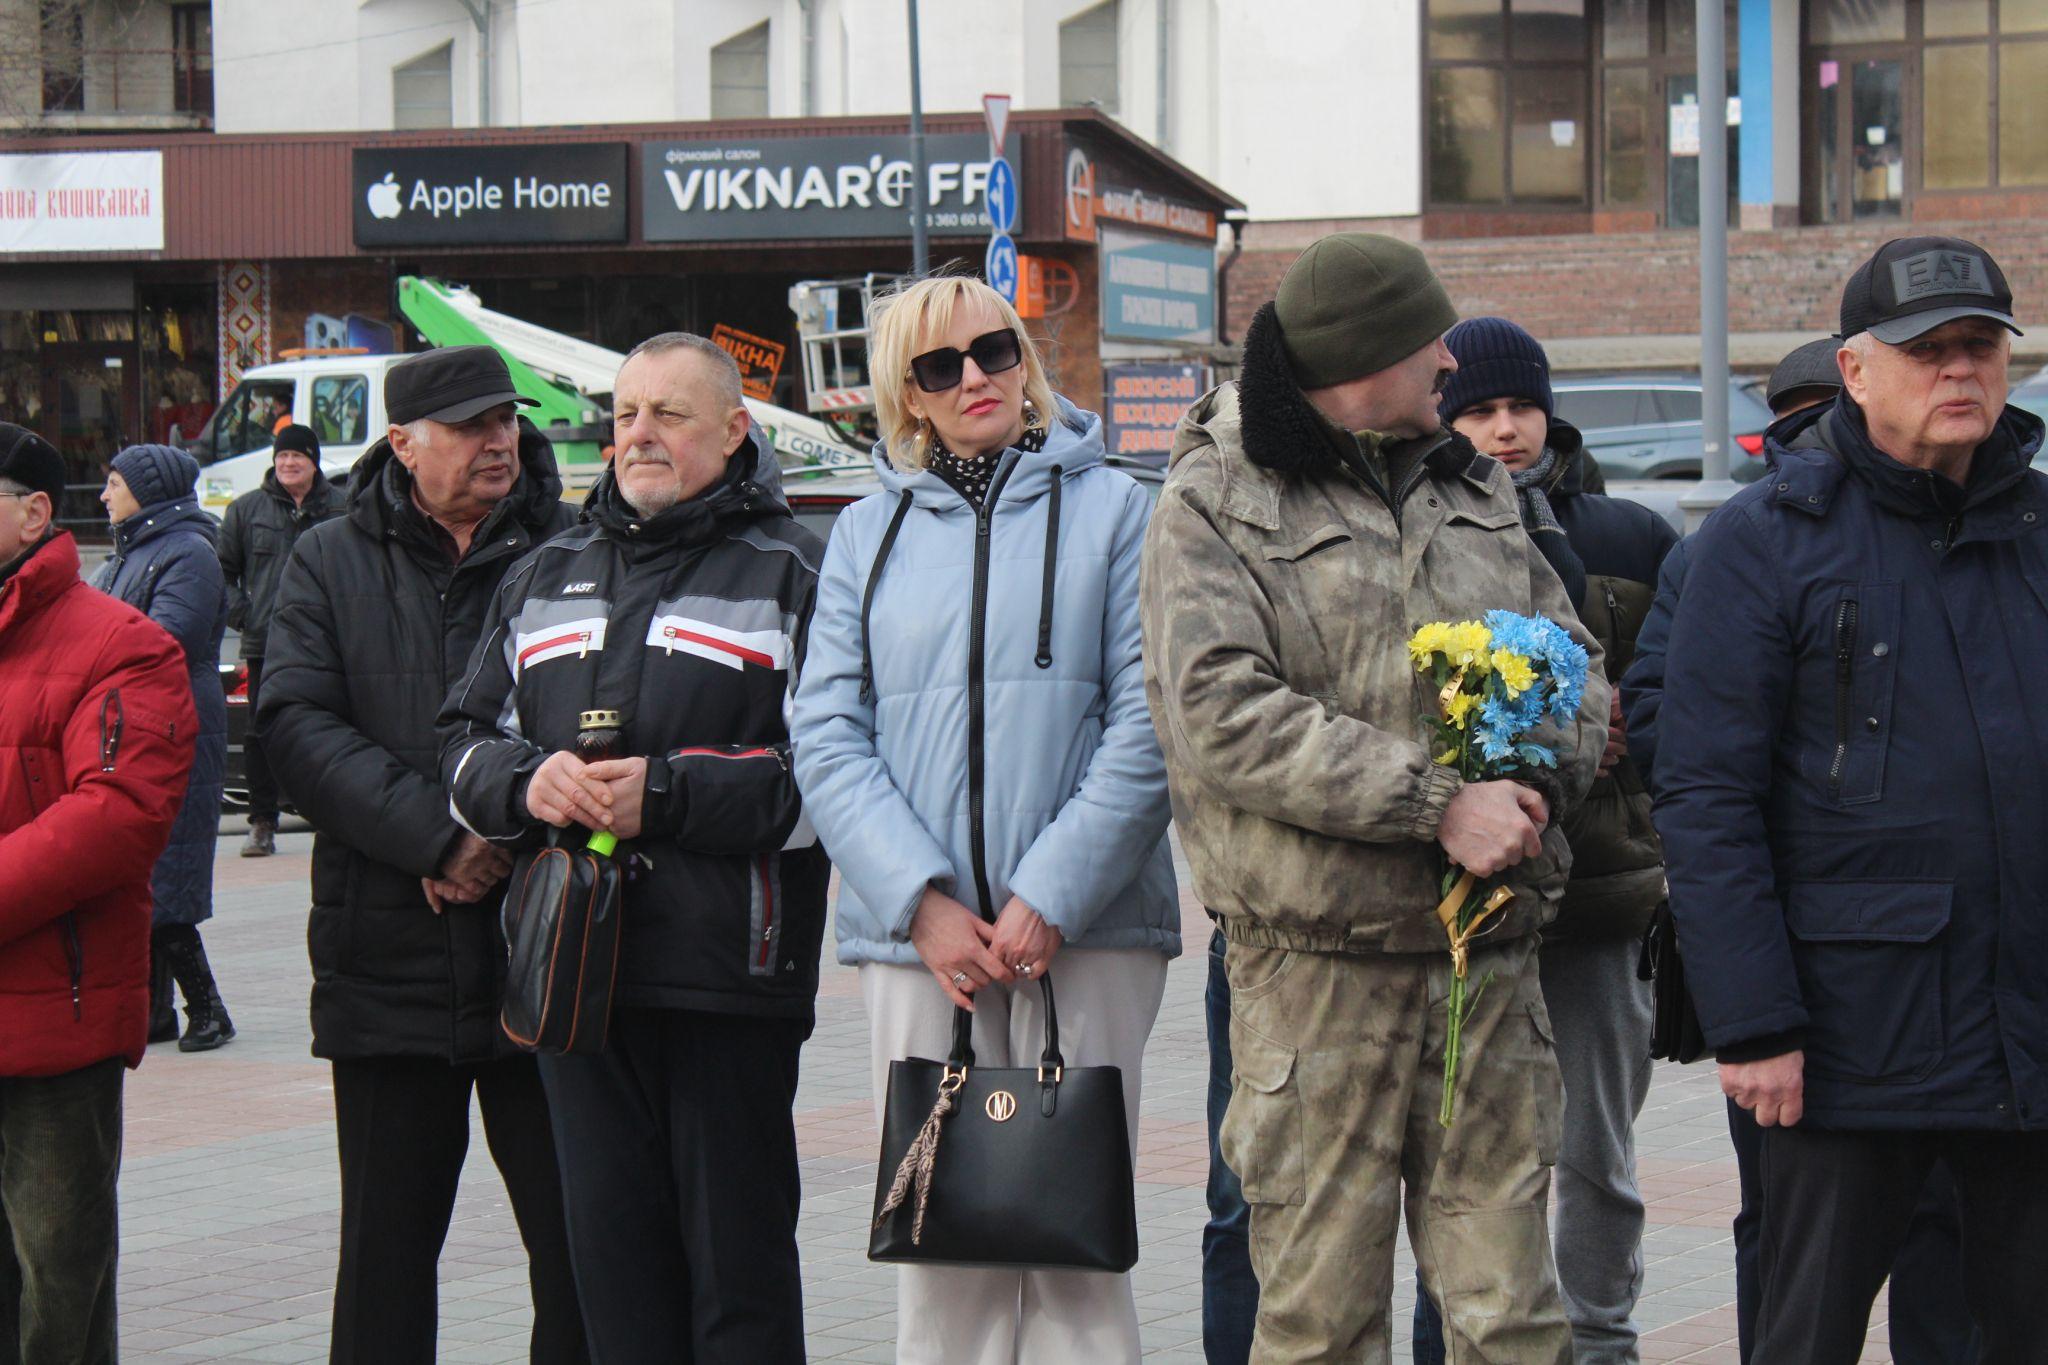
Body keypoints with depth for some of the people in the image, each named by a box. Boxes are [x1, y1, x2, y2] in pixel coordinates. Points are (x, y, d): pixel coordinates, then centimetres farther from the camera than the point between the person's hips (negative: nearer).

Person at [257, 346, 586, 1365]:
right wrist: (436, 837, -16)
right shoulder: (331, 564, 8)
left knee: (576, 1240, 2)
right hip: (390, 964, 1)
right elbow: (296, 726, -5)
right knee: (386, 1244, 9)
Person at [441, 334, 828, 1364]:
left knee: (739, 1271, -2)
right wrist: (526, 780, -3)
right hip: (575, 971, 5)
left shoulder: (790, 574, 2)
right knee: (610, 1256, 8)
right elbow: (466, 744, 20)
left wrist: (669, 795, -17)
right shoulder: (547, 578, 21)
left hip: (729, 977, -5)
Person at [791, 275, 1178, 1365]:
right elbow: (828, 741, 4)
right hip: (917, 943, 2)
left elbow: (1146, 728, -2)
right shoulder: (867, 533, 13)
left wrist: (1049, 899, -11)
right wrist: (924, 902, -9)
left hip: (1086, 931, -2)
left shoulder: (1110, 510, 7)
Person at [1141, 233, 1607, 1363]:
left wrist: (1541, 778, -6)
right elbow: (1224, 716, -15)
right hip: (1315, 968, -5)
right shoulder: (1211, 508, -2)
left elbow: (1571, 664, 18)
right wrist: (1435, 802, -20)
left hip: (1491, 963, 5)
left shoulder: (1474, 487, 17)